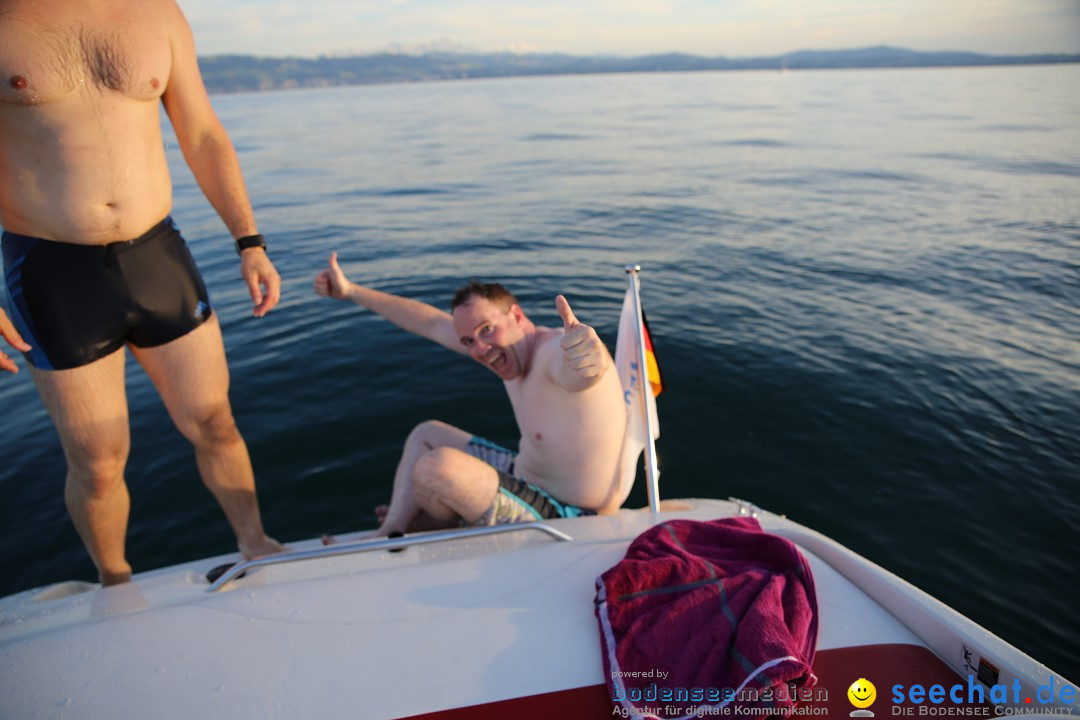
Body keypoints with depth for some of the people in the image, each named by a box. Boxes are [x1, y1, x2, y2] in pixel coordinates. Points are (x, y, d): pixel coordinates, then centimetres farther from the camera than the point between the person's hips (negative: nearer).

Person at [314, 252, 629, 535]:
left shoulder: (558, 352, -28)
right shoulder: (508, 344, -1)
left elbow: (586, 372, -53)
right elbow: (430, 322, 7)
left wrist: (590, 354, -77)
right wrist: (350, 291, 13)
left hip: (563, 518, -10)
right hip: (526, 476, 10)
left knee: (438, 466, -27)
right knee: (426, 434, 18)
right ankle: (388, 535, 10)